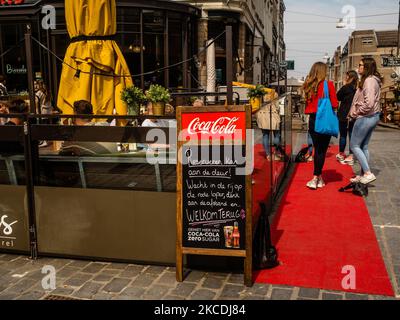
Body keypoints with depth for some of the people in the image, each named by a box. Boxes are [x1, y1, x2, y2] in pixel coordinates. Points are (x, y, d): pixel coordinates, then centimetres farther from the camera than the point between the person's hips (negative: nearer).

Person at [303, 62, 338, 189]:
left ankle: (319, 178, 20)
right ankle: (315, 178, -2)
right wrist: (327, 104, 12)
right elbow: (335, 104, -7)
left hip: (313, 120, 4)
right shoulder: (328, 84, -9)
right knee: (322, 150, 1)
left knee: (317, 149, 13)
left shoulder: (309, 85, 2)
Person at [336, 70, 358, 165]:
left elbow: (338, 97, 1)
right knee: (352, 135, 6)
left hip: (344, 115, -5)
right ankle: (350, 157, 7)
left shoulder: (346, 87, -12)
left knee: (343, 135, 5)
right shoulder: (358, 88, 3)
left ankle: (341, 155, 15)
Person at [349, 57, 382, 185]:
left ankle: (368, 173, -3)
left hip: (365, 117, -10)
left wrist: (357, 112, -11)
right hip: (373, 117, 10)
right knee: (363, 146, 14)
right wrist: (356, 112, 9)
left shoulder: (369, 80, -18)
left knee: (354, 145, -1)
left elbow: (369, 103, -26)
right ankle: (363, 175, 20)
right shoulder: (373, 80, 13)